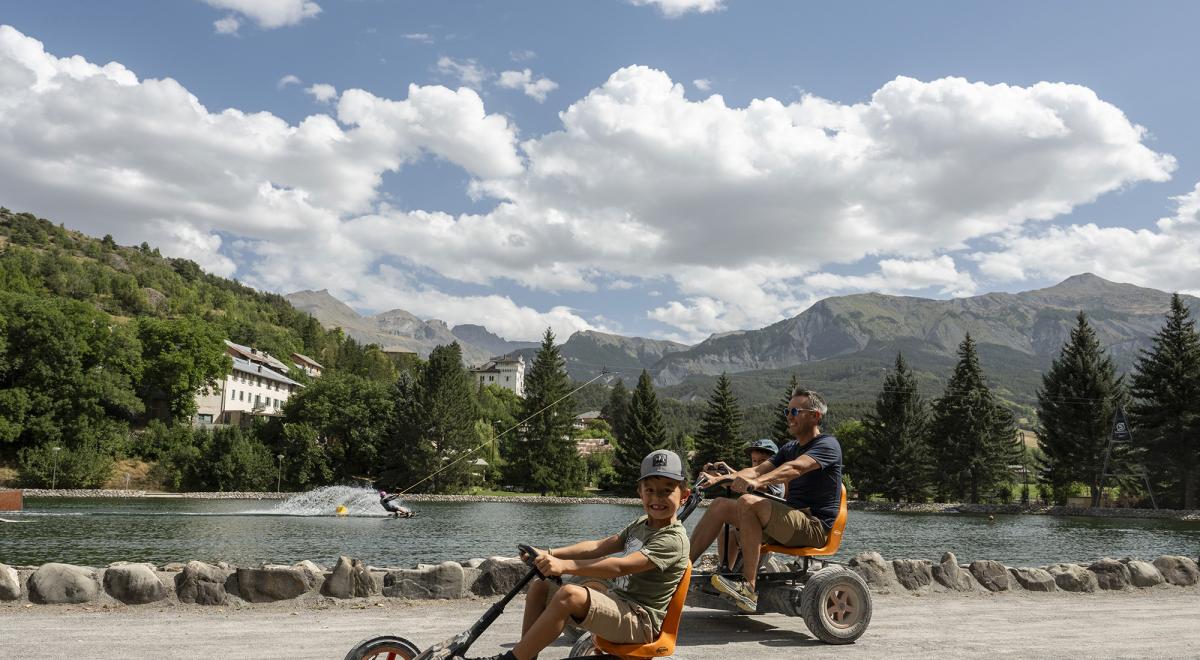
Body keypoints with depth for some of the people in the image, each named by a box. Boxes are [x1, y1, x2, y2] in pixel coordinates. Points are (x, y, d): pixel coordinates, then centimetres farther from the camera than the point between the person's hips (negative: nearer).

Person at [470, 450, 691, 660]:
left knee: (569, 594, -31)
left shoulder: (673, 539, -16)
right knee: (540, 587, 5)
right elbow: (598, 547, 6)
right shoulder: (639, 525, 13)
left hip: (642, 622, -9)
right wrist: (550, 554, -7)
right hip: (619, 603, 9)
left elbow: (621, 566, -26)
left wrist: (565, 566, -31)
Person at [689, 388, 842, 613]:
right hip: (791, 522, 8)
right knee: (721, 505, -4)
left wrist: (757, 482, -45)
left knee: (748, 502, -30)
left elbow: (795, 468, -28)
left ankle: (749, 588, -31)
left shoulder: (827, 445, -7)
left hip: (815, 526, -8)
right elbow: (757, 469, 7)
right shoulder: (790, 448, 21)